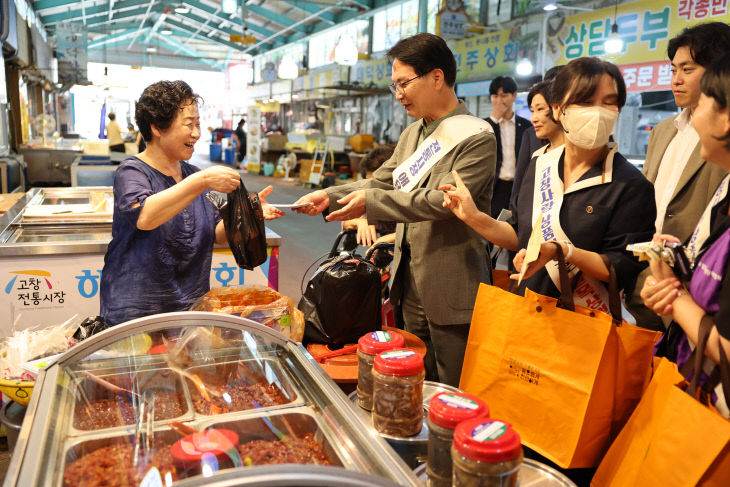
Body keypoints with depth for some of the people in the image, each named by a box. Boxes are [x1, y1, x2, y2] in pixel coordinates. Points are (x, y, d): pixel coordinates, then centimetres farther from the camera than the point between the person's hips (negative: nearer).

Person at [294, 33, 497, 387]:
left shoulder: (476, 137, -15)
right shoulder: (412, 135, 13)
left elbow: (444, 200, -24)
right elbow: (380, 182, 14)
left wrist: (370, 202, -23)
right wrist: (328, 197, 0)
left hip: (451, 291, -8)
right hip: (411, 282, 8)